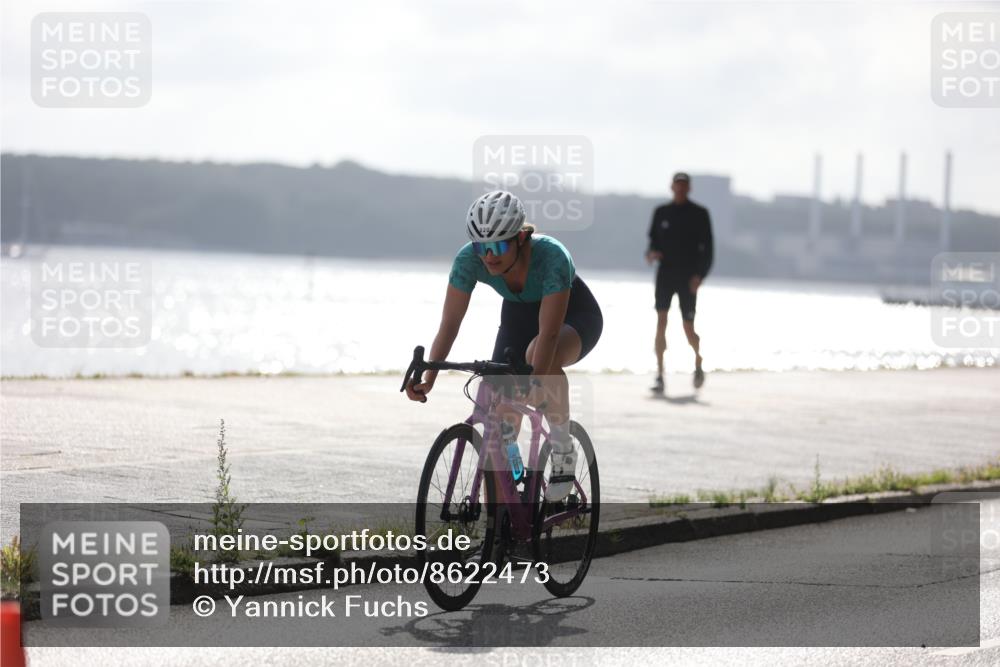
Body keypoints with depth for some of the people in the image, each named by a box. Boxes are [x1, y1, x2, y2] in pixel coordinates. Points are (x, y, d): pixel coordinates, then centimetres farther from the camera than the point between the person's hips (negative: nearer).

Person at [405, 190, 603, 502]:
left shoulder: (552, 256, -38)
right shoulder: (469, 259, -27)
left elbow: (548, 333, -43)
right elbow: (450, 323, -25)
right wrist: (428, 379, -38)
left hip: (573, 314, -5)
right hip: (519, 315, 5)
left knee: (539, 355, -38)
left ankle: (562, 449, -18)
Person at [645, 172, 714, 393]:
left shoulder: (699, 214, 1)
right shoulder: (661, 212, 8)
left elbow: (707, 248, -1)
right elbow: (653, 240, 15)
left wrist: (700, 275, -12)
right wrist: (651, 253, -8)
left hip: (689, 276, -2)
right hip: (665, 273, 2)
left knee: (688, 329, 1)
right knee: (660, 322, -12)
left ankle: (698, 364, 31)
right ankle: (659, 376, -12)